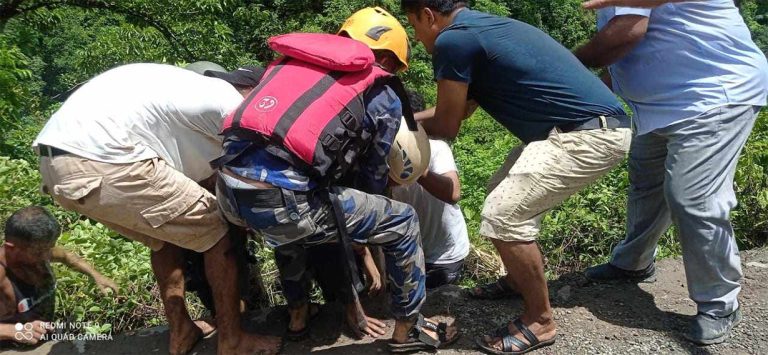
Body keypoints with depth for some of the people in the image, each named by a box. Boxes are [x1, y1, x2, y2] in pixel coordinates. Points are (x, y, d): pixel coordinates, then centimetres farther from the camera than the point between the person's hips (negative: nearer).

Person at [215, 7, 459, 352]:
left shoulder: (292, 60, 25)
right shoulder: (384, 96, 12)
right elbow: (373, 178, 19)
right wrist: (360, 241, 38)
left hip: (229, 189, 6)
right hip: (281, 201, -6)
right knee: (401, 222, 14)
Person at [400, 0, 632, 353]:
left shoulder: (453, 40, -13)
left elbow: (446, 127, -3)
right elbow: (461, 108, 26)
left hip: (590, 134, -10)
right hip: (593, 126, 10)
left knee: (502, 213, -10)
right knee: (513, 196, 23)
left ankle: (540, 321, 5)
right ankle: (520, 279, 39)